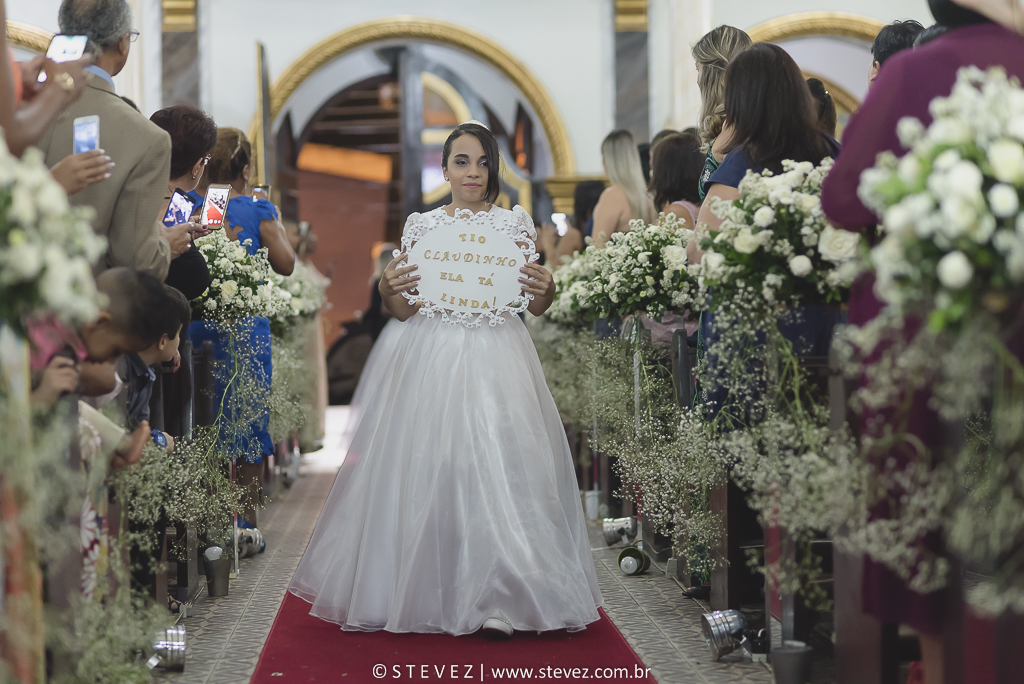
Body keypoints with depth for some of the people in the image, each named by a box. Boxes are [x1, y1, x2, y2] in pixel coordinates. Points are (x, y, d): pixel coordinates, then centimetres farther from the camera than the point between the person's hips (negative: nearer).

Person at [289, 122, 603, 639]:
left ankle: (496, 601, -8)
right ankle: (423, 590, 9)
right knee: (426, 469, -4)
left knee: (498, 465, -10)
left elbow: (537, 308, 10)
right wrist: (387, 291, -10)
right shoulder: (420, 225, 9)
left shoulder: (516, 223, 8)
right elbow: (403, 311, 11)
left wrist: (545, 291, -12)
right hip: (431, 357, 1)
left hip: (497, 356, -1)